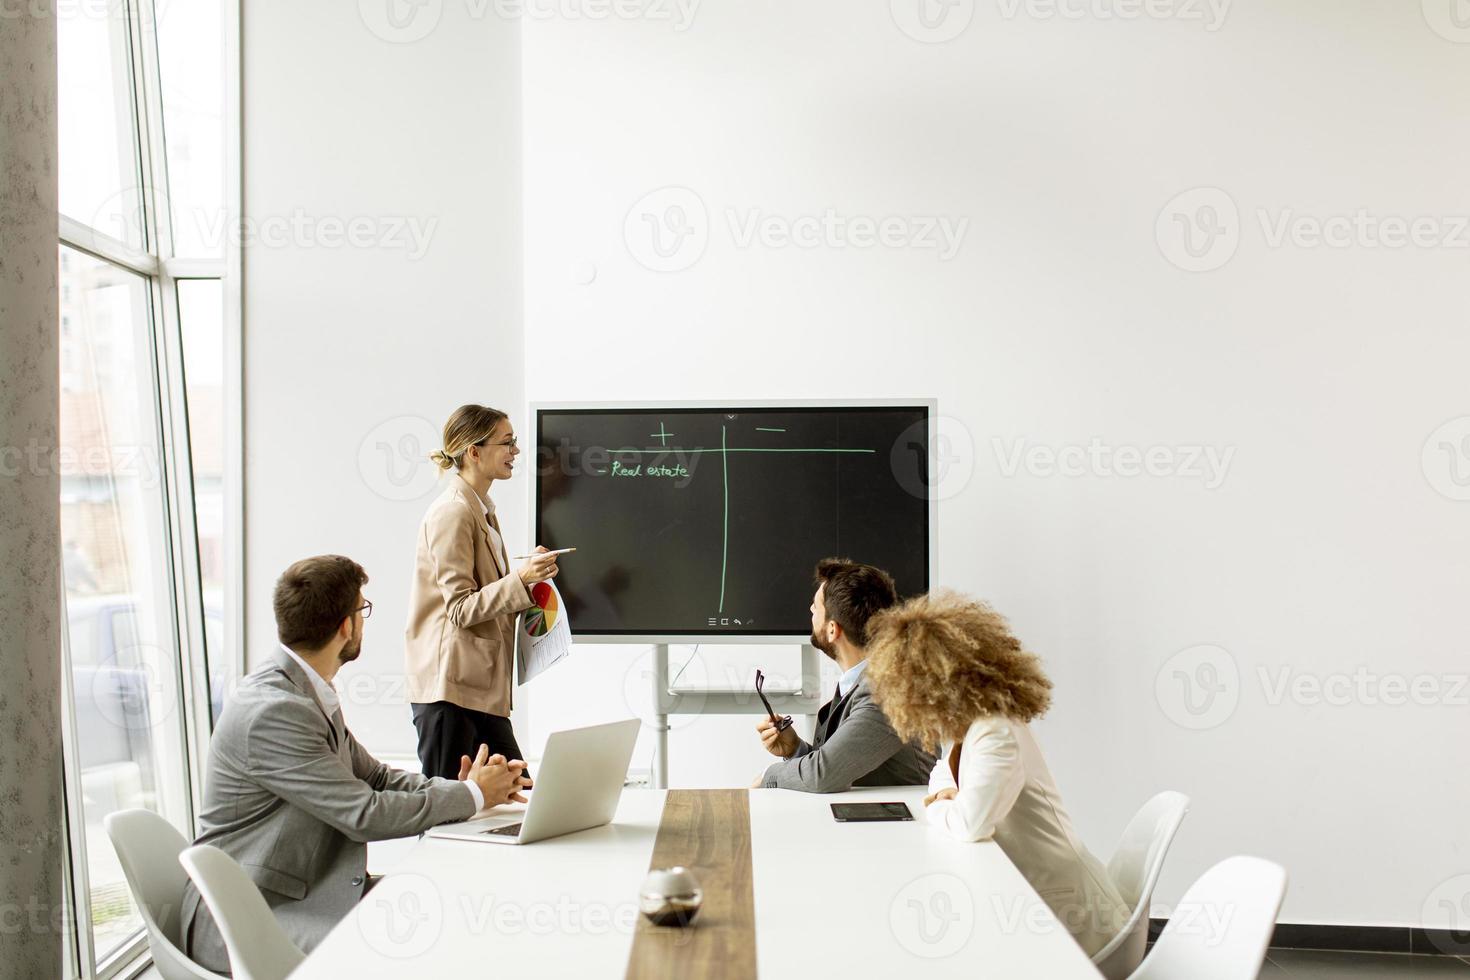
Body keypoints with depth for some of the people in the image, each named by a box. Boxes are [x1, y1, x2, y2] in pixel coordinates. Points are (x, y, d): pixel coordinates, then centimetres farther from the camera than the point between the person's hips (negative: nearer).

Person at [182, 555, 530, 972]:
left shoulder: (311, 693, 6)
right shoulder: (272, 710, -24)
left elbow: (372, 777, 14)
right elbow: (365, 814, -22)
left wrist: (459, 789, -1)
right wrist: (473, 795, -9)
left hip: (307, 888, 9)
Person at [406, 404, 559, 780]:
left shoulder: (481, 510, 17)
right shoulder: (452, 513, -14)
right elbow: (461, 609, -18)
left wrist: (528, 575, 9)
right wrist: (521, 579, -27)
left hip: (481, 685, 10)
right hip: (450, 686, -10)